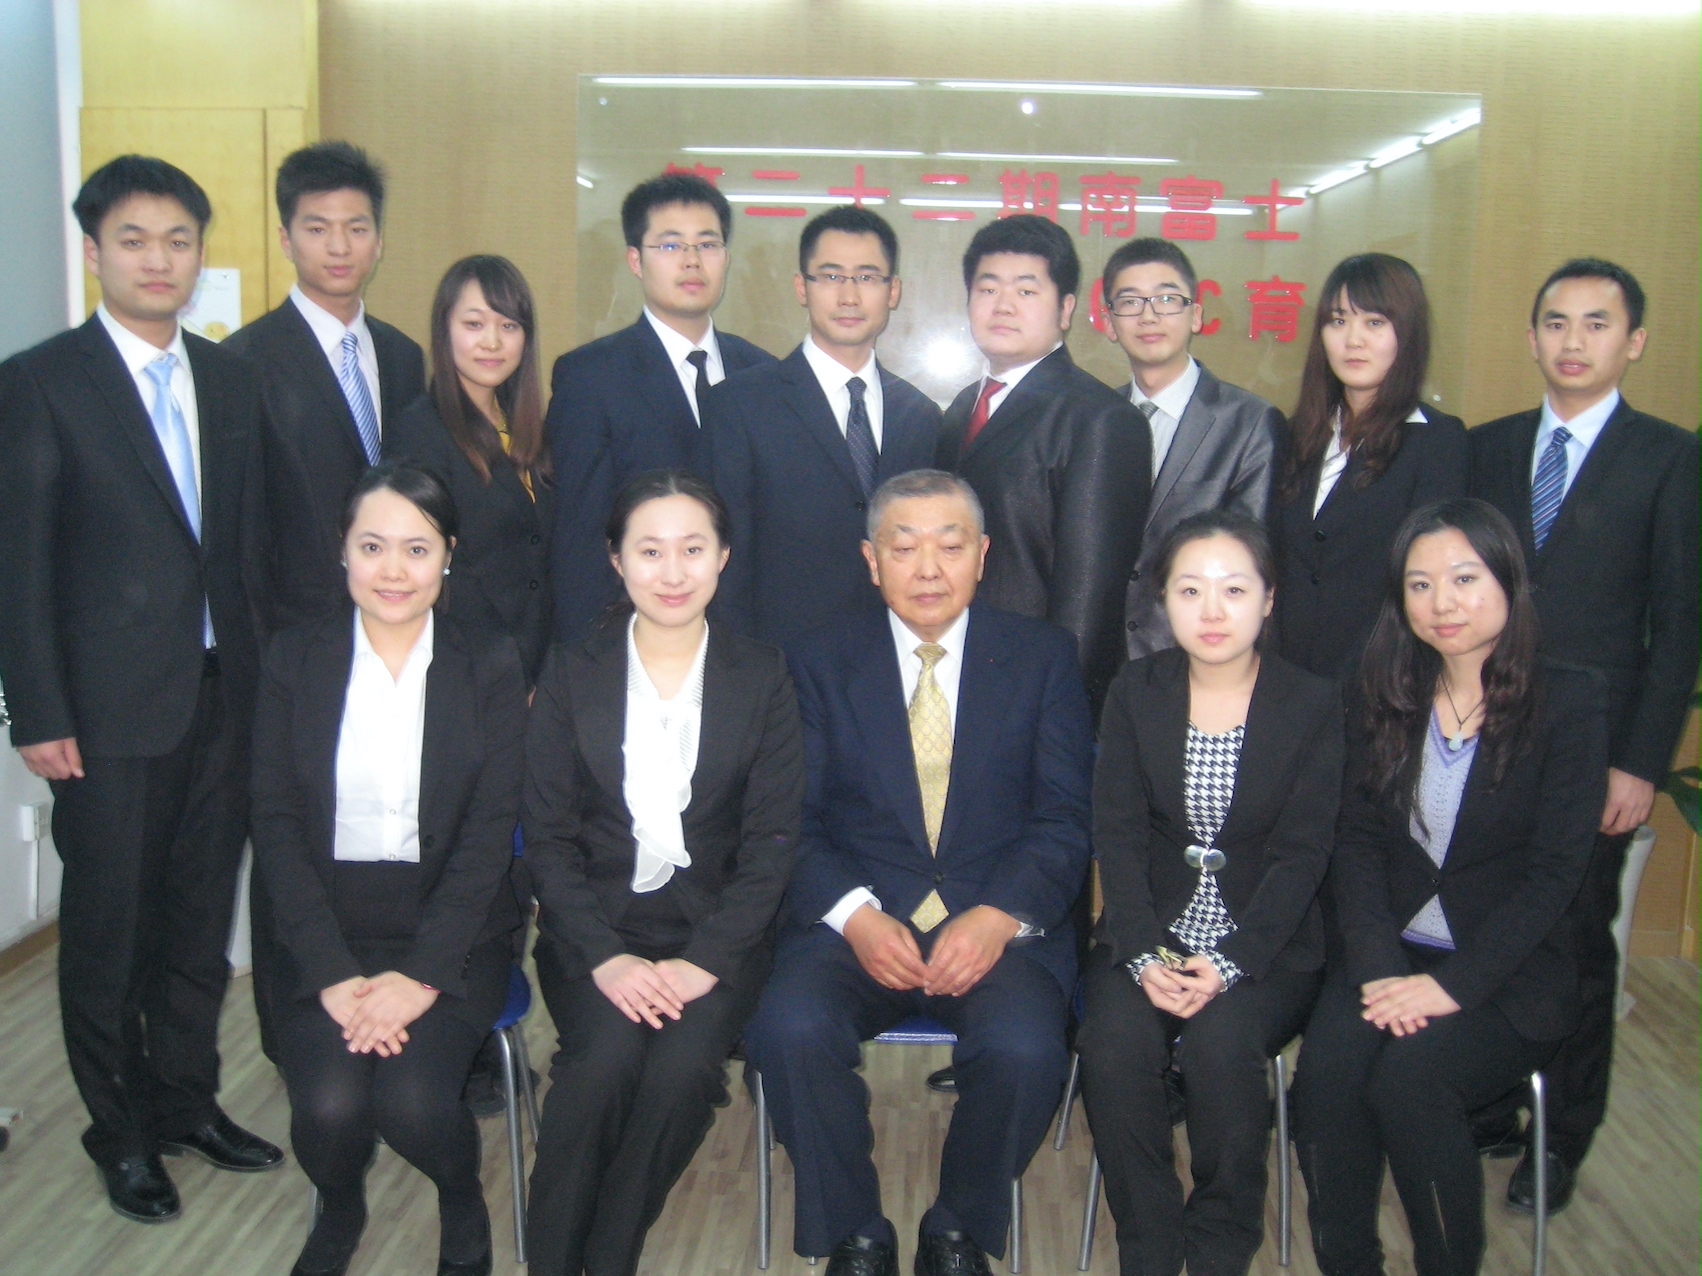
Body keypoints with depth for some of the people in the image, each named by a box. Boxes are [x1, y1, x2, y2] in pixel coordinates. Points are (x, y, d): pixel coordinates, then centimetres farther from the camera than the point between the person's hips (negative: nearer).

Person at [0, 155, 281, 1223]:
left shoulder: (230, 379, 10)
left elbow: (247, 538, 11)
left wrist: (262, 671, 6)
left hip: (224, 694, 5)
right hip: (109, 704, -4)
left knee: (202, 914, 14)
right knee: (109, 925, 8)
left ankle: (187, 1099, 31)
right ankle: (123, 1129, 25)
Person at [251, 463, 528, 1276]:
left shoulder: (490, 667, 0)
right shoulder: (295, 659, 2)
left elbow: (490, 834, -6)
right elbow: (276, 827, -3)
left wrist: (421, 975, -17)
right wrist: (333, 974, -13)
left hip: (452, 933, -1)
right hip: (329, 930, 1)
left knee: (414, 1101, -24)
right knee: (329, 1108, -22)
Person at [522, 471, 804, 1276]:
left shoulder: (763, 680, 5)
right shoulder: (571, 675, 6)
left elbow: (771, 840, -1)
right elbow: (548, 838, 1)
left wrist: (705, 959, -15)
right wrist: (605, 957, -14)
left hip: (716, 930, 0)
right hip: (596, 929, 0)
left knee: (684, 1065, -28)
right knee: (606, 1056, -28)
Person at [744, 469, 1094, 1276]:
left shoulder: (1043, 657, 9)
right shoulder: (823, 663, 9)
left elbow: (1064, 818, 2)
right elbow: (797, 821, 3)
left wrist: (997, 918, -16)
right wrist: (855, 915, -16)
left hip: (998, 922, 0)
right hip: (854, 921, 1)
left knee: (1023, 1049, -30)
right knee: (790, 1029, -29)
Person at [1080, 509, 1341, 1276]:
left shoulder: (1313, 705, -2)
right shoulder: (1135, 693, 3)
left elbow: (1302, 853, -7)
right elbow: (1118, 832, -2)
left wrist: (1229, 963, -19)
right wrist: (1144, 955, -17)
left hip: (1266, 940, -1)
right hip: (1150, 930, 2)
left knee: (1221, 1043, -29)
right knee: (1114, 1045, -26)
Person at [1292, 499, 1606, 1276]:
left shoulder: (1568, 702, -4)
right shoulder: (1382, 697, 7)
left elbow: (1554, 872, -9)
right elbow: (1356, 840, 2)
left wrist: (1454, 983, -18)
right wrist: (1379, 967, -13)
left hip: (1511, 969, -3)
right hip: (1392, 949, 3)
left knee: (1408, 1078, -28)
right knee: (1326, 1071, -25)